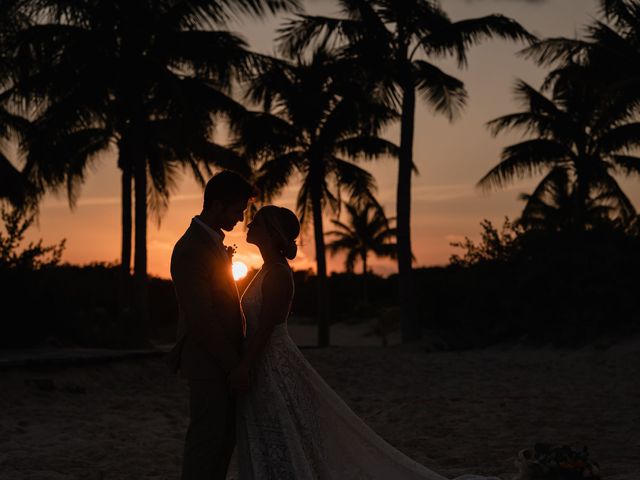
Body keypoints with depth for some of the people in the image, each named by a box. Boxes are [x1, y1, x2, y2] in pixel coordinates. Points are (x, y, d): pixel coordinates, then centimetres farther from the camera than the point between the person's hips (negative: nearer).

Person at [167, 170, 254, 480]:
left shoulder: (213, 242, 13)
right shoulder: (191, 249, -18)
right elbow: (200, 319, -20)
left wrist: (237, 356, 13)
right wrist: (234, 363, -16)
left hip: (224, 359, 9)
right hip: (208, 363, -9)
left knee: (226, 436, 13)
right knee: (206, 439, -3)